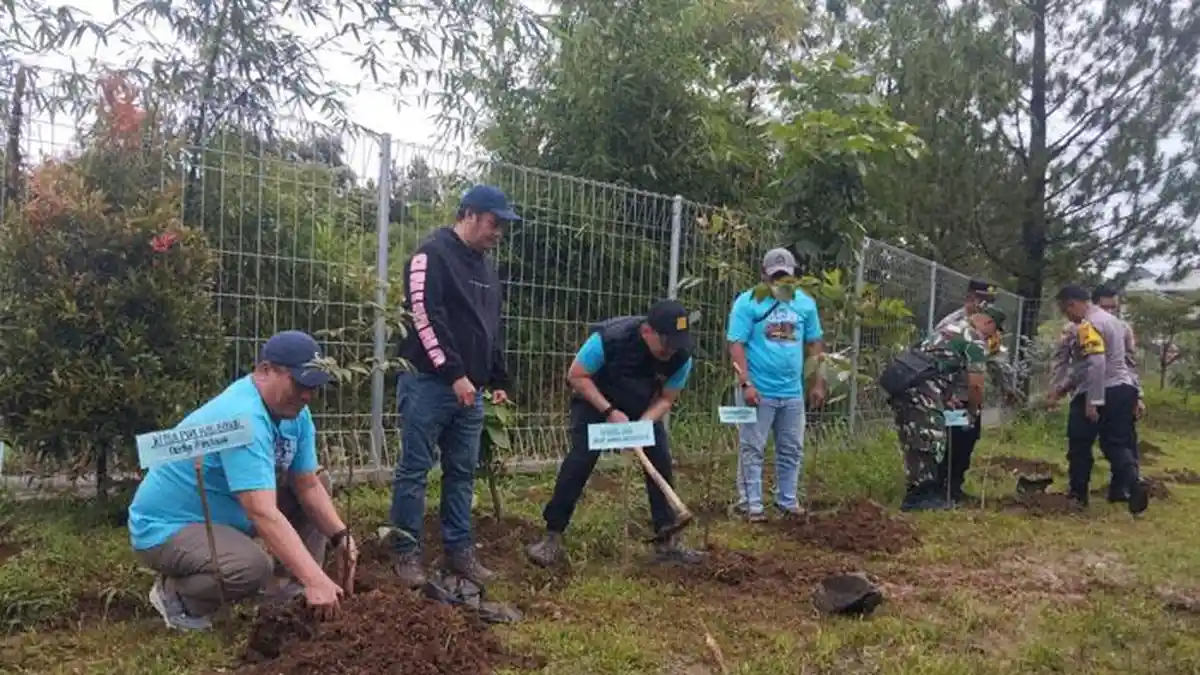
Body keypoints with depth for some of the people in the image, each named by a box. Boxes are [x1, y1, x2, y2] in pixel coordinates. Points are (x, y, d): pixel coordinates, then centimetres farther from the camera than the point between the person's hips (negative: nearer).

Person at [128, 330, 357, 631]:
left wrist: (340, 536, -17)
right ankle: (176, 593, -5)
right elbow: (264, 514, -39)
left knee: (319, 484, 3)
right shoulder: (242, 419, -32)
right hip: (166, 527, -9)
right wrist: (315, 579, -43)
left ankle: (294, 589, 6)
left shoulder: (294, 411, -4)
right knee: (254, 568, -34)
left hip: (223, 513, 9)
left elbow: (308, 486, -2)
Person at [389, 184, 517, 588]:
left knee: (462, 472, 10)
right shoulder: (432, 255, -9)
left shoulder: (486, 267, 17)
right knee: (415, 469, 0)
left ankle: (458, 550, 19)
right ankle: (406, 552, 9)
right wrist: (455, 374, -19)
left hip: (470, 387, 8)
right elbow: (425, 318, -18)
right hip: (429, 382, -8)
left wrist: (498, 380, 18)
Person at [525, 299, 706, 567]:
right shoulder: (609, 338, -36)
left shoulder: (681, 356, -25)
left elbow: (665, 399, -12)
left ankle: (667, 540, 7)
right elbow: (576, 376, -24)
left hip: (644, 408, 4)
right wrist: (610, 411, -31)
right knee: (581, 458, -17)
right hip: (596, 399, -4)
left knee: (661, 461, -4)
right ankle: (552, 536, -9)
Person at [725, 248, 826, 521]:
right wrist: (746, 383, -18)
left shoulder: (805, 303, 8)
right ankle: (751, 504, 9)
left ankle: (787, 501, 24)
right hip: (759, 391, -5)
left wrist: (818, 383, 9)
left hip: (793, 392, 5)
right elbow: (736, 344, -10)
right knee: (752, 450, 1)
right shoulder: (748, 302, -7)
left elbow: (815, 345, 13)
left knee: (792, 450, 12)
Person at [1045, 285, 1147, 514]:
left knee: (1080, 446, 6)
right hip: (1123, 390, 9)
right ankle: (1134, 485, -7)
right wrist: (1061, 387, 22)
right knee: (1117, 444, 12)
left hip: (1097, 393, -9)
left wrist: (1092, 401, -24)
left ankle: (1078, 494, 16)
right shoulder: (1110, 319, 18)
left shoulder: (1088, 325, -14)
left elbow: (1095, 364, -25)